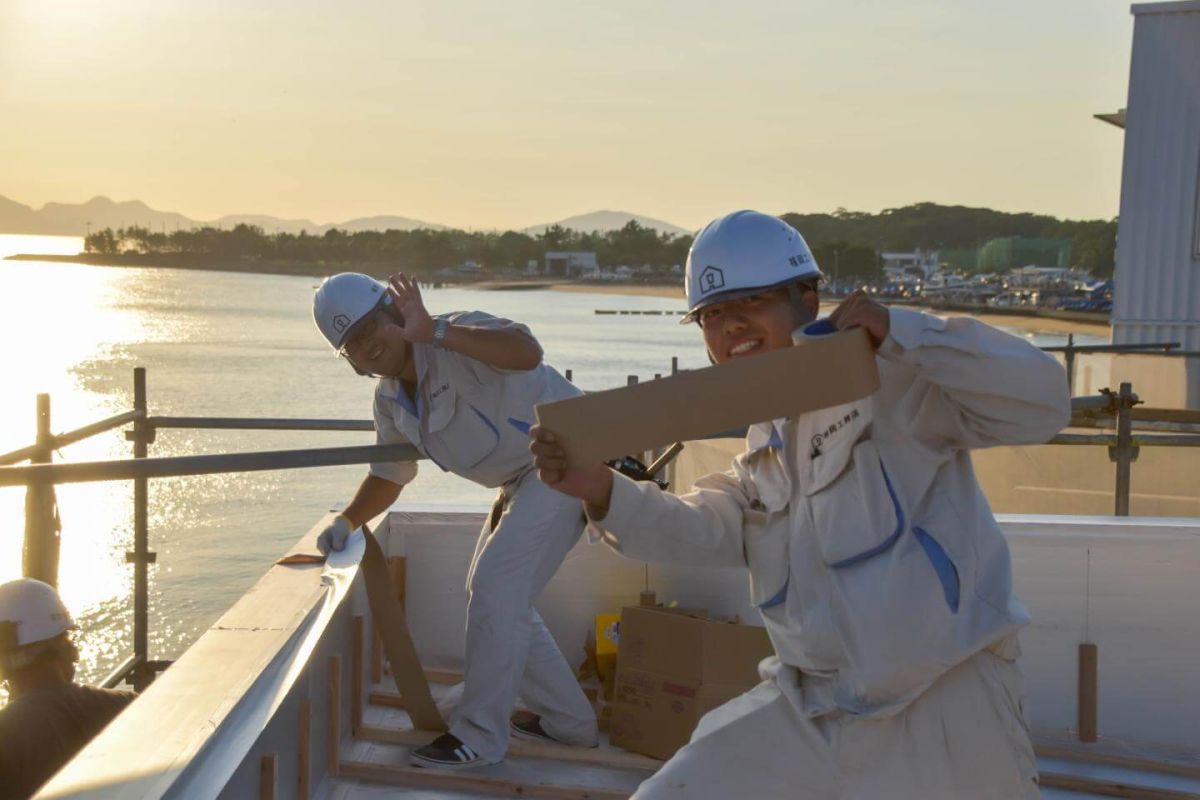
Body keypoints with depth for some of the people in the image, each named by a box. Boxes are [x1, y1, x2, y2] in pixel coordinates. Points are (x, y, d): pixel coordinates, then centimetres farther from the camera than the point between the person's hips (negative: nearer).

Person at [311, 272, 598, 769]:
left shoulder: (458, 339, -24)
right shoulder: (389, 400, 4)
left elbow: (527, 352, -45)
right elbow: (388, 474, 16)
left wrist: (434, 331, -53)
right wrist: (348, 521, -1)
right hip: (522, 480, 10)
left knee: (495, 588, -14)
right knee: (494, 592, 15)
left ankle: (478, 737, -2)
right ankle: (567, 720, 26)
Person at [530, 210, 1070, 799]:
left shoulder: (891, 378, -7)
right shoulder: (764, 443, 17)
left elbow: (1042, 402, -18)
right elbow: (704, 530, 3)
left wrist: (899, 334, -26)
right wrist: (601, 493, -14)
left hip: (942, 706, -7)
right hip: (808, 711, 7)